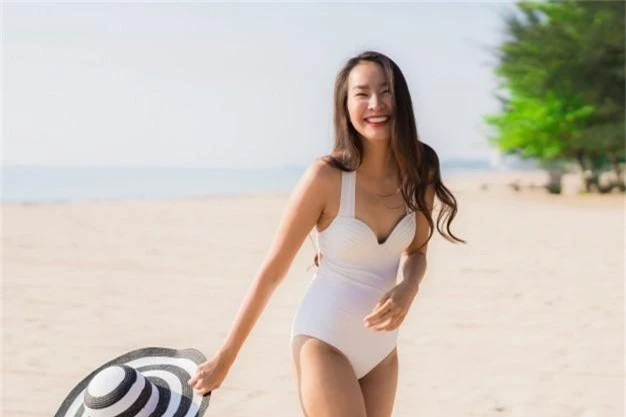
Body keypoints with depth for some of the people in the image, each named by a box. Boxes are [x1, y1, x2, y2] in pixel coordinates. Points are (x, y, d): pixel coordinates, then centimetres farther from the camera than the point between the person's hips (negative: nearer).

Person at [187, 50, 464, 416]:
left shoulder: (419, 171, -5)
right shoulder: (326, 177, -18)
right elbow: (273, 271, -11)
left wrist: (408, 289, -13)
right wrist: (225, 358, -5)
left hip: (382, 348, 6)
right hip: (325, 342, -5)